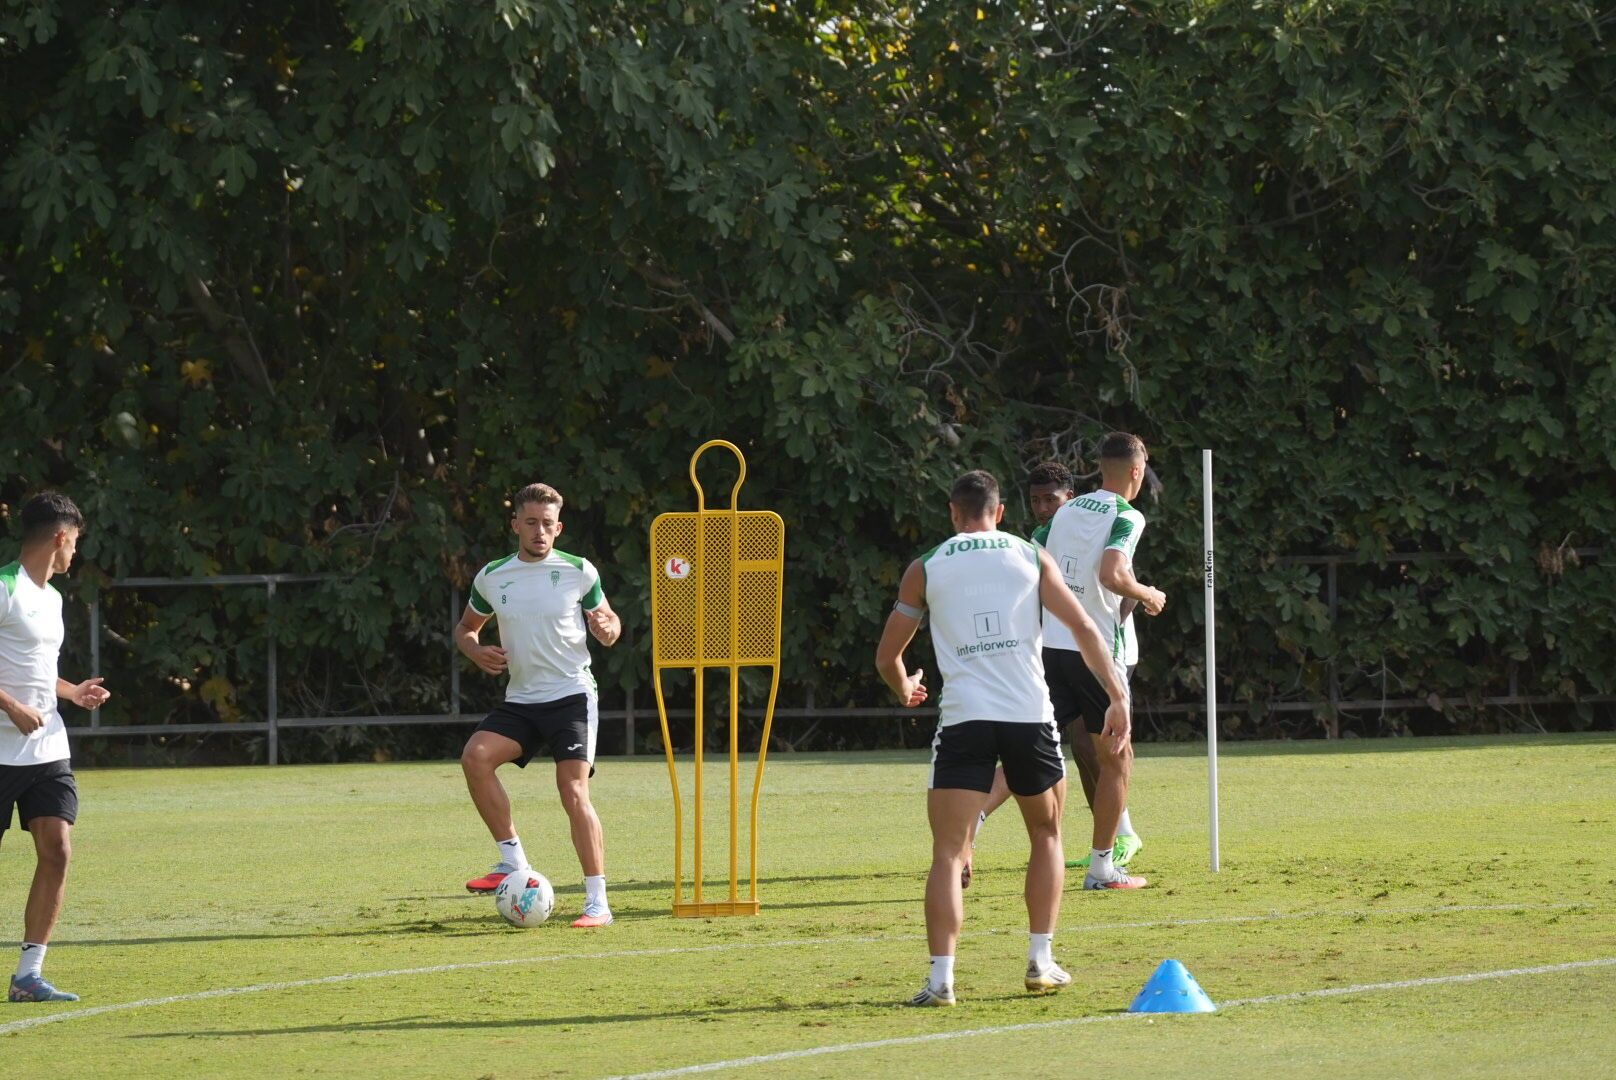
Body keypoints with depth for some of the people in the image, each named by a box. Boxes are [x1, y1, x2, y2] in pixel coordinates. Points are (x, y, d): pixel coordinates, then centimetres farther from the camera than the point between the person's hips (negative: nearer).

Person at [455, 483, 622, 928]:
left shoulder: (579, 572, -1)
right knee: (475, 756, -22)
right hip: (520, 699, 3)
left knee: (573, 791, -16)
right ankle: (513, 862, -9)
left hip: (572, 695, -3)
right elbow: (465, 628, 20)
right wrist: (477, 651, -3)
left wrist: (607, 627, -16)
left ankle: (597, 903, -11)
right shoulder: (492, 578, 6)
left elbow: (608, 625, 10)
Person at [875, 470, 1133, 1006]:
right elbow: (1084, 628, 3)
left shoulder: (926, 569, 10)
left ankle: (941, 977, -17)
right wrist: (1118, 697, 6)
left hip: (963, 719, -1)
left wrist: (905, 690, 36)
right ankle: (1041, 961, 19)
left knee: (948, 853, -3)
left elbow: (887, 656, 15)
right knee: (1047, 835, 22)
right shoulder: (1031, 556, 11)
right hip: (1030, 715, 1)